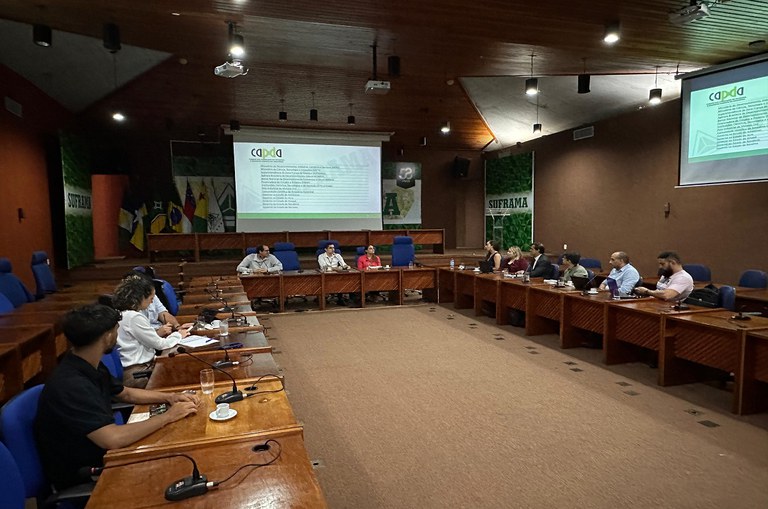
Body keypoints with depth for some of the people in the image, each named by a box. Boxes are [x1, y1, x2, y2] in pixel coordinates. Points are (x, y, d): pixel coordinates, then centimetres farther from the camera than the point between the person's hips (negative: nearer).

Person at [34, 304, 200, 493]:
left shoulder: (90, 367, 0)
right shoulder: (70, 385, -31)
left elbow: (126, 393, 16)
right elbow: (112, 439, -37)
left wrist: (169, 397, 0)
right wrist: (167, 417, -25)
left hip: (98, 455, 8)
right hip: (81, 479, -8)